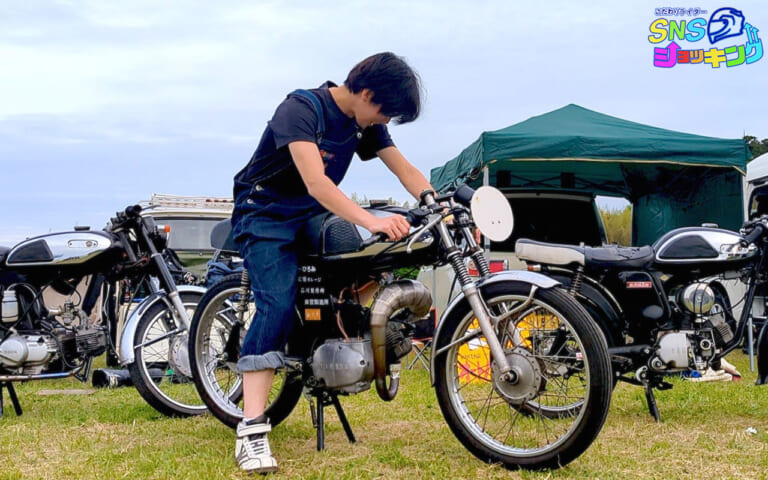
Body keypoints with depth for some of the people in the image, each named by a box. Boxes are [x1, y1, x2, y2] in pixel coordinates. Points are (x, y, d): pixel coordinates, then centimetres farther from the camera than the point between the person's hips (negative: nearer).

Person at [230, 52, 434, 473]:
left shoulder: (363, 122, 1)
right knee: (278, 303, -28)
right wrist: (372, 221, -48)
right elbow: (315, 182, -37)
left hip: (313, 216, 9)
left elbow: (405, 170, 0)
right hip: (266, 215, -8)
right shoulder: (302, 108, -24)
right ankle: (251, 431, -35)